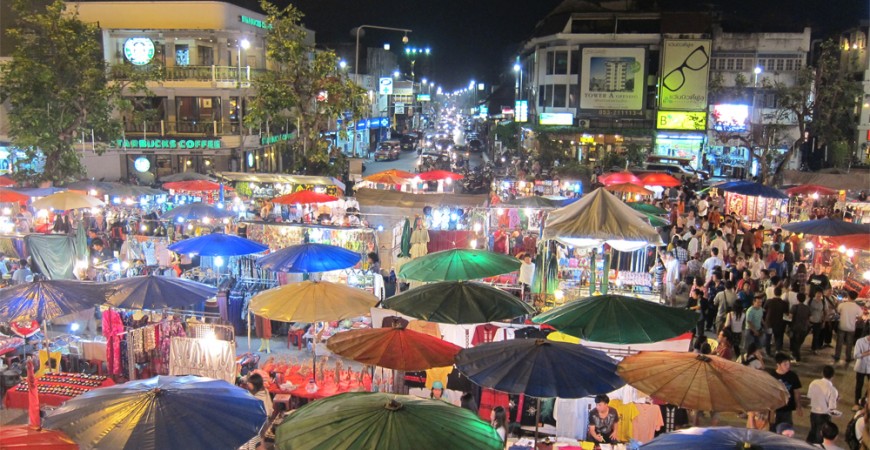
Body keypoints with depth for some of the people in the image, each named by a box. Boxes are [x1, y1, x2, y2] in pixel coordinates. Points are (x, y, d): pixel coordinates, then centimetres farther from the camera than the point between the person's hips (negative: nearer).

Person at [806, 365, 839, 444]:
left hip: (813, 412, 5)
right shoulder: (832, 389, -20)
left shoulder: (814, 383, -8)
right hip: (824, 415, -5)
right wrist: (836, 398, -2)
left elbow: (809, 397, 4)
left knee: (812, 432, 24)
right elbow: (832, 407, -18)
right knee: (821, 436, 11)